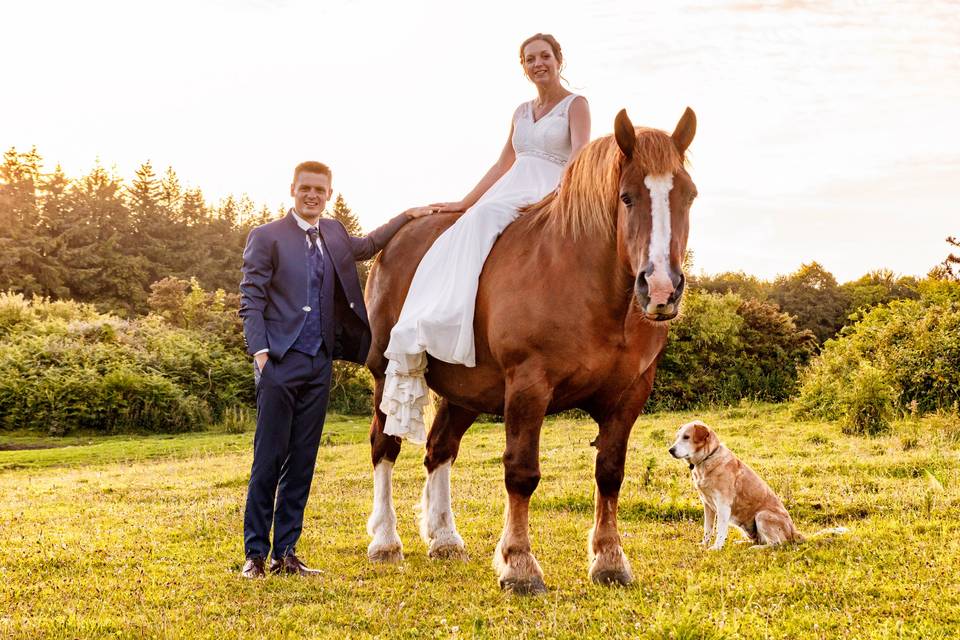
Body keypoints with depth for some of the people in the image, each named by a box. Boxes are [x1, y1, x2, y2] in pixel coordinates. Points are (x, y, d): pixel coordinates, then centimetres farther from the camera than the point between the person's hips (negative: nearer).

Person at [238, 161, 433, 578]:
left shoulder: (333, 233, 16)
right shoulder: (266, 237, -1)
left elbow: (366, 246, 36)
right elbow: (251, 300, -5)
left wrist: (408, 217, 31)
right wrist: (261, 352, -15)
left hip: (319, 365, 6)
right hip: (280, 361, -6)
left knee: (302, 463, 7)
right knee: (269, 459, -5)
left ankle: (286, 552, 13)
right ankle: (255, 554, 3)